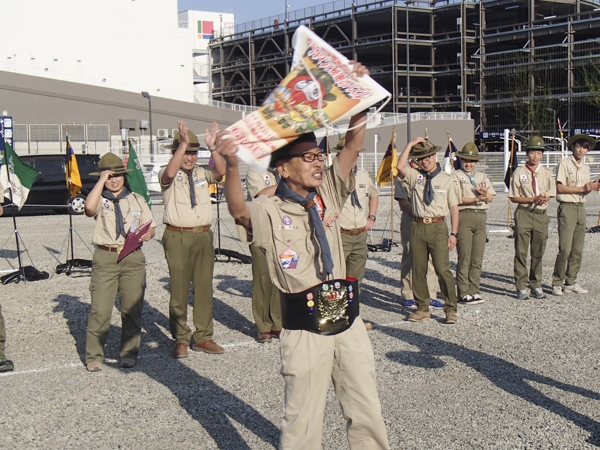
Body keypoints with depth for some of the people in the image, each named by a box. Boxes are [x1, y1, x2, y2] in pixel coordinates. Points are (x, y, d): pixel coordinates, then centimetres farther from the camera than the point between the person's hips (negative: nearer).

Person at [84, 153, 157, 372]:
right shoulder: (100, 200, 5)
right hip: (105, 258, -2)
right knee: (100, 310, -5)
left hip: (133, 258, 3)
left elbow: (150, 227, 15)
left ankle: (129, 353, 18)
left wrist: (147, 235, -8)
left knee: (132, 309, 6)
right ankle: (94, 356, 3)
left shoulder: (136, 199, 15)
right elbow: (89, 208, -20)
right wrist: (102, 181, -11)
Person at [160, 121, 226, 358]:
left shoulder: (202, 172, 11)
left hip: (203, 236, 4)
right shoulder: (168, 175, 0)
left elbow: (221, 172, -8)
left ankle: (203, 337, 17)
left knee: (204, 287, 8)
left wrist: (212, 147, -20)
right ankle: (180, 339, 11)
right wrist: (183, 143, -27)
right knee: (179, 289, 0)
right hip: (178, 237, -4)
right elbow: (170, 173, -24)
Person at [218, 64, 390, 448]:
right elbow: (239, 210, -29)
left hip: (348, 319, 5)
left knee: (368, 414, 16)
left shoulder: (328, 195, 6)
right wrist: (232, 165, -46)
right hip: (306, 329, -5)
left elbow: (354, 145, 2)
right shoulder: (270, 211, -8)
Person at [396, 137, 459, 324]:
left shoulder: (446, 179, 5)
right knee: (418, 270, 8)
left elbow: (454, 207, 4)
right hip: (418, 226, 3)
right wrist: (410, 144, -9)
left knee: (443, 269, -7)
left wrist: (454, 233, -2)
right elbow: (400, 166, -13)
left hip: (438, 227, -2)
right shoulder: (414, 176, 7)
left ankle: (451, 310, 2)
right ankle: (422, 308, 20)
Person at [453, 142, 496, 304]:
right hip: (464, 216, -5)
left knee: (478, 259, 7)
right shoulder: (456, 176, 2)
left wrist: (485, 193, -15)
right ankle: (463, 294, 2)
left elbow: (491, 197, 7)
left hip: (481, 217, 5)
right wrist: (477, 199, -21)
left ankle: (474, 291, 14)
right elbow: (457, 199, -9)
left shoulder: (482, 177, 18)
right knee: (464, 258, -4)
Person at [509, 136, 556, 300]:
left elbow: (549, 195, 5)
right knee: (521, 252, -2)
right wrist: (533, 199, -15)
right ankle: (521, 288, 3)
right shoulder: (519, 172, 0)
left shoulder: (546, 173, 9)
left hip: (541, 215, 3)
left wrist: (543, 198, -18)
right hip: (524, 214, -3)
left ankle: (536, 286, 20)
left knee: (538, 253, 10)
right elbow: (513, 197, -3)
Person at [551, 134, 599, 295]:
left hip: (581, 208, 7)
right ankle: (557, 284, -3)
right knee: (565, 249, -11)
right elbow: (560, 187, -12)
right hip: (567, 208, -7)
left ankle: (570, 283, 14)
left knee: (577, 250, 7)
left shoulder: (585, 168, 17)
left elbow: (584, 190, 19)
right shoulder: (565, 164, -4)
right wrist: (582, 188, -11)